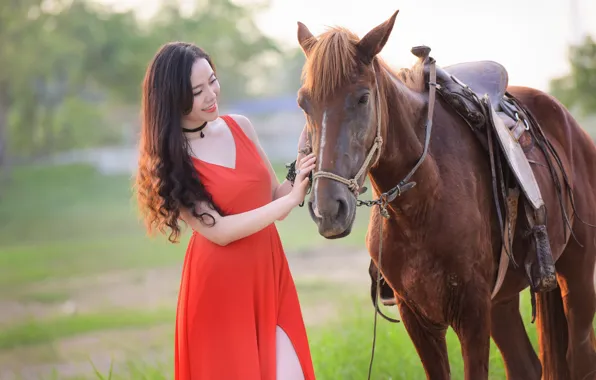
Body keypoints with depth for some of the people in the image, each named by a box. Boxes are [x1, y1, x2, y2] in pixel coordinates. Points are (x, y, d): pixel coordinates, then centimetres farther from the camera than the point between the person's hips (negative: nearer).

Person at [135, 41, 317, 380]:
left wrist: (300, 166, -8)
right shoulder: (167, 161, -8)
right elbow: (218, 231, -16)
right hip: (219, 291, -4)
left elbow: (274, 200, 11)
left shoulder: (241, 126, 5)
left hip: (271, 280, 4)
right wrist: (291, 199, -18)